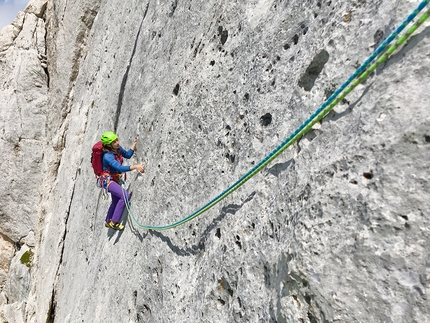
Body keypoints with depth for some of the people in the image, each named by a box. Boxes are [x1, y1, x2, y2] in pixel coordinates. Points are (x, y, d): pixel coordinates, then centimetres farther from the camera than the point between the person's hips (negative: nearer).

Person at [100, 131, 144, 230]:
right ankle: (114, 222, -15)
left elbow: (127, 155, 10)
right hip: (108, 180, -9)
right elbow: (120, 168, -42)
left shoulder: (118, 148, -7)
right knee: (125, 196, -27)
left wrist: (134, 143, -2)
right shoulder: (108, 156, -30)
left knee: (116, 202, 22)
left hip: (116, 179, 9)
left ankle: (108, 222, 44)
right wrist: (135, 166, -49)